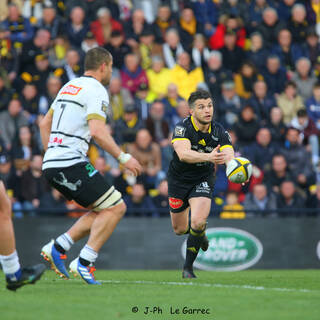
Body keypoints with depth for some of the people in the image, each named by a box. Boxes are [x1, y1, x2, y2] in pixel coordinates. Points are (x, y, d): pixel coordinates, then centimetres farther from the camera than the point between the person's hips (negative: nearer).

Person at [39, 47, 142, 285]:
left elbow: (44, 124, 26)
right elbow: (97, 132, -19)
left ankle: (58, 248, 5)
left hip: (51, 163, 9)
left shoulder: (69, 86, 21)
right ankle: (84, 263, -12)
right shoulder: (96, 90, -7)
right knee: (116, 207, -6)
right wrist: (123, 157, -13)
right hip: (71, 163, -9)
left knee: (105, 210, 15)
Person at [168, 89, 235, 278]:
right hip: (179, 179, 0)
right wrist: (208, 157, -57)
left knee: (198, 222, -23)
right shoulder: (183, 128, -23)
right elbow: (183, 154, -40)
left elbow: (229, 156, -28)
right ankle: (199, 234, 50)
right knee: (179, 229, 12)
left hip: (203, 181, 0)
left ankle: (188, 267, -4)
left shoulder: (219, 132, -16)